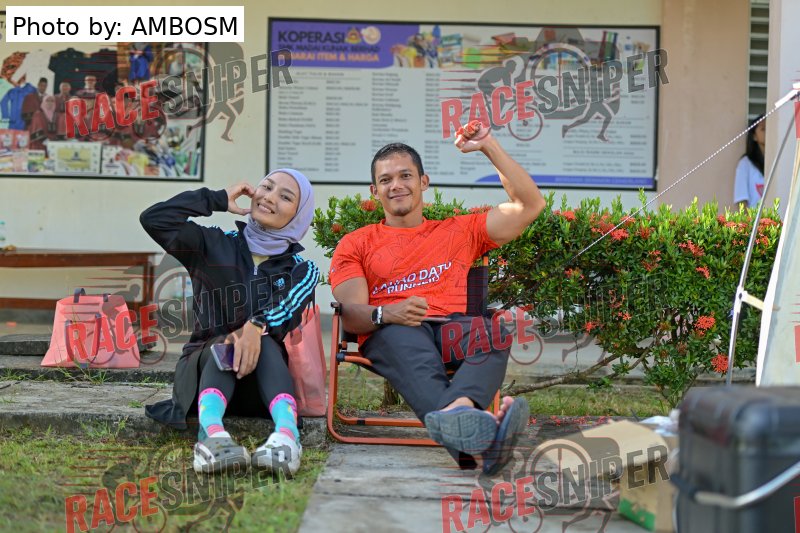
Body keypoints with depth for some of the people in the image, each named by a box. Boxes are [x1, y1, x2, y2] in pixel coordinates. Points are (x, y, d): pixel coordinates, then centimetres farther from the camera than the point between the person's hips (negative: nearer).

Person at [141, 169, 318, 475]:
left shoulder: (301, 270, 7)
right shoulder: (215, 246, 7)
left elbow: (289, 311, -16)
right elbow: (154, 219, -7)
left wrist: (257, 326, -38)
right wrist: (218, 200, -1)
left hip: (264, 377, 0)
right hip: (205, 364, 0)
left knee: (263, 342, -31)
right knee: (224, 346, -32)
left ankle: (287, 433, -61)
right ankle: (211, 433, -64)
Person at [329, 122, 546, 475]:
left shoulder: (459, 232, 30)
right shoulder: (355, 244, 24)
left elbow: (529, 205, 23)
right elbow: (350, 313, 8)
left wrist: (489, 146, 19)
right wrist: (387, 314, -16)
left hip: (452, 328, 3)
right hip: (388, 334, -2)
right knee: (405, 340, -42)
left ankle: (455, 411, -66)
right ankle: (469, 428, -70)